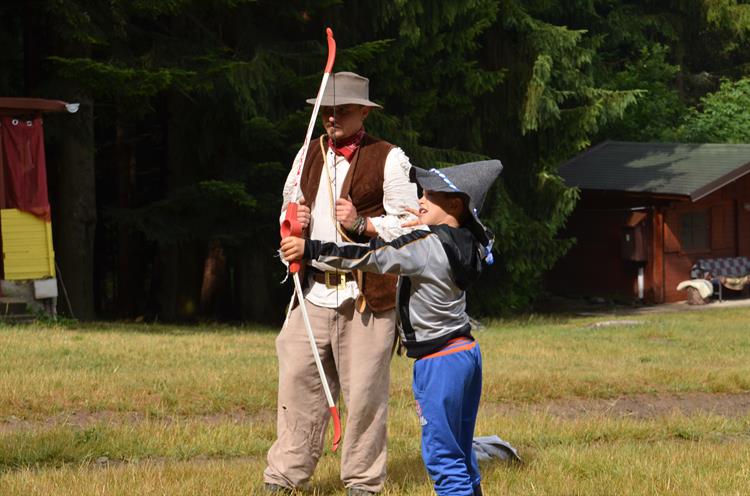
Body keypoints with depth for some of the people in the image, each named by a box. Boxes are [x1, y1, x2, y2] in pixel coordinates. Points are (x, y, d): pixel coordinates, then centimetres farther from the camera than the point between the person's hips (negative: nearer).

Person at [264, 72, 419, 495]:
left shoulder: (388, 159, -2)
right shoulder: (310, 154, 15)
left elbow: (407, 226, -5)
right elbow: (289, 205, 24)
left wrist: (362, 224, -19)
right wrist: (293, 220, 1)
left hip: (367, 295, -5)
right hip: (315, 292, 5)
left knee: (364, 391, -1)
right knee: (298, 381, 2)